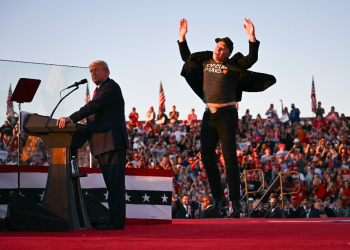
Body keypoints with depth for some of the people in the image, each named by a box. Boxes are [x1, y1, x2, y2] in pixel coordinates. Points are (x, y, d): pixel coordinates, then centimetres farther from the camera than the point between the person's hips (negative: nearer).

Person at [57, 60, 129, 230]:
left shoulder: (110, 87, -8)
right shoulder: (100, 89, 23)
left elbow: (93, 107, -20)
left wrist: (71, 119, -26)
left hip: (113, 142, -11)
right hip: (102, 145, 11)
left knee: (115, 183, -12)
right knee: (111, 184, 11)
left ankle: (117, 222, -14)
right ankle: (114, 220, 14)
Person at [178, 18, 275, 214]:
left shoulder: (233, 65, 1)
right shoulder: (205, 62, 15)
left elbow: (252, 59, -12)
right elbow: (186, 57, 29)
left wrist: (252, 37, -21)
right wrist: (182, 37, 21)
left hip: (227, 115, -5)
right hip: (209, 115, 5)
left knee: (230, 156, -8)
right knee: (207, 155, 1)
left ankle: (236, 200, -5)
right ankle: (219, 197, 12)